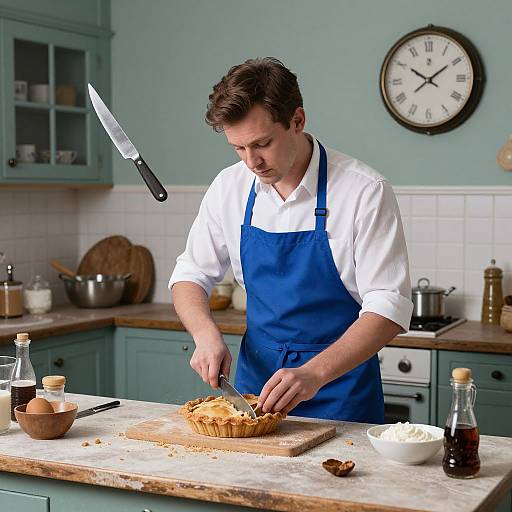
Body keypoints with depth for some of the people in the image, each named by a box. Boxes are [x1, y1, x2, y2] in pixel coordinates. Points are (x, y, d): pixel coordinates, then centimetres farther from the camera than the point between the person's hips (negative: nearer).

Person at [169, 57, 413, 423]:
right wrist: (207, 334, -11)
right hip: (256, 380, 4)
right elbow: (190, 274, 9)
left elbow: (388, 309, -18)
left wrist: (314, 374, -29)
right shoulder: (230, 187, -1)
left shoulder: (365, 191, -15)